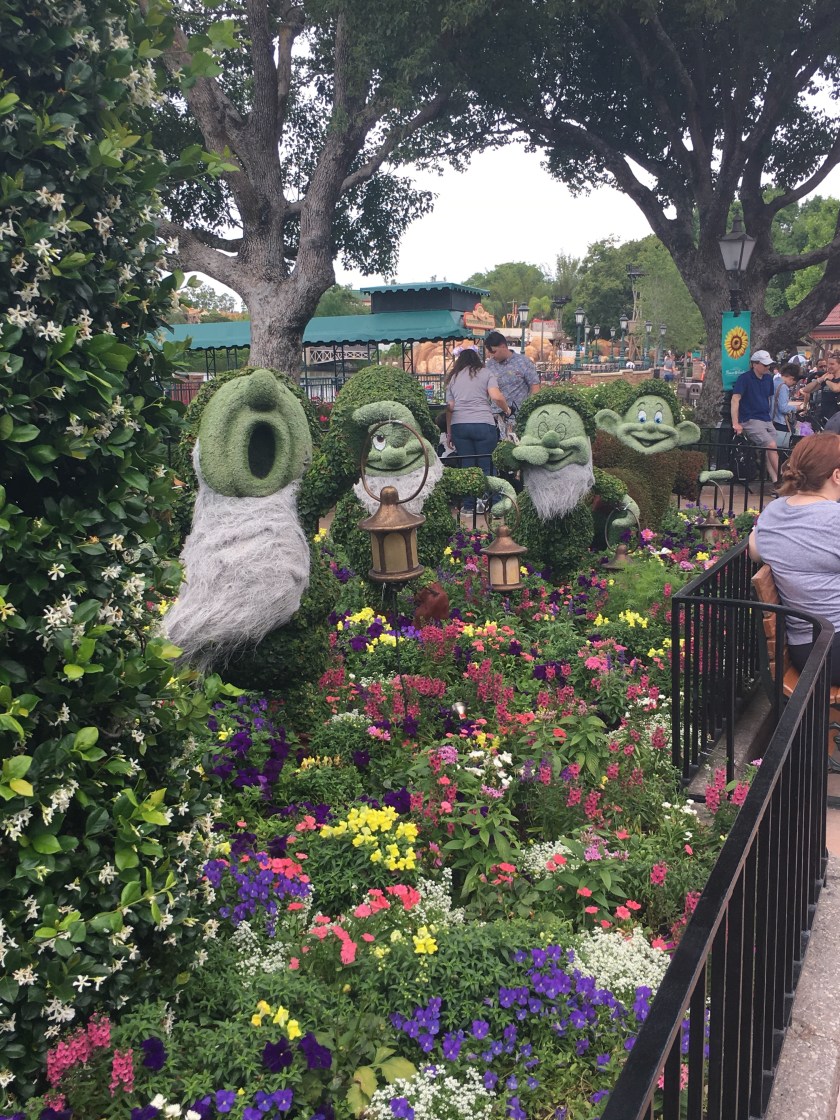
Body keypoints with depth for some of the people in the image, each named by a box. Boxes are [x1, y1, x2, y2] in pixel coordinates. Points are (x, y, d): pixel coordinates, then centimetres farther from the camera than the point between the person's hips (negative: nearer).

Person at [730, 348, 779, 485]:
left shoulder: (768, 379, 13)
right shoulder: (745, 378, -7)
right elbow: (735, 399, -12)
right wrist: (735, 424, -18)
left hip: (766, 420, 7)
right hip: (751, 420, -7)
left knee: (768, 452, 0)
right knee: (771, 446, -19)